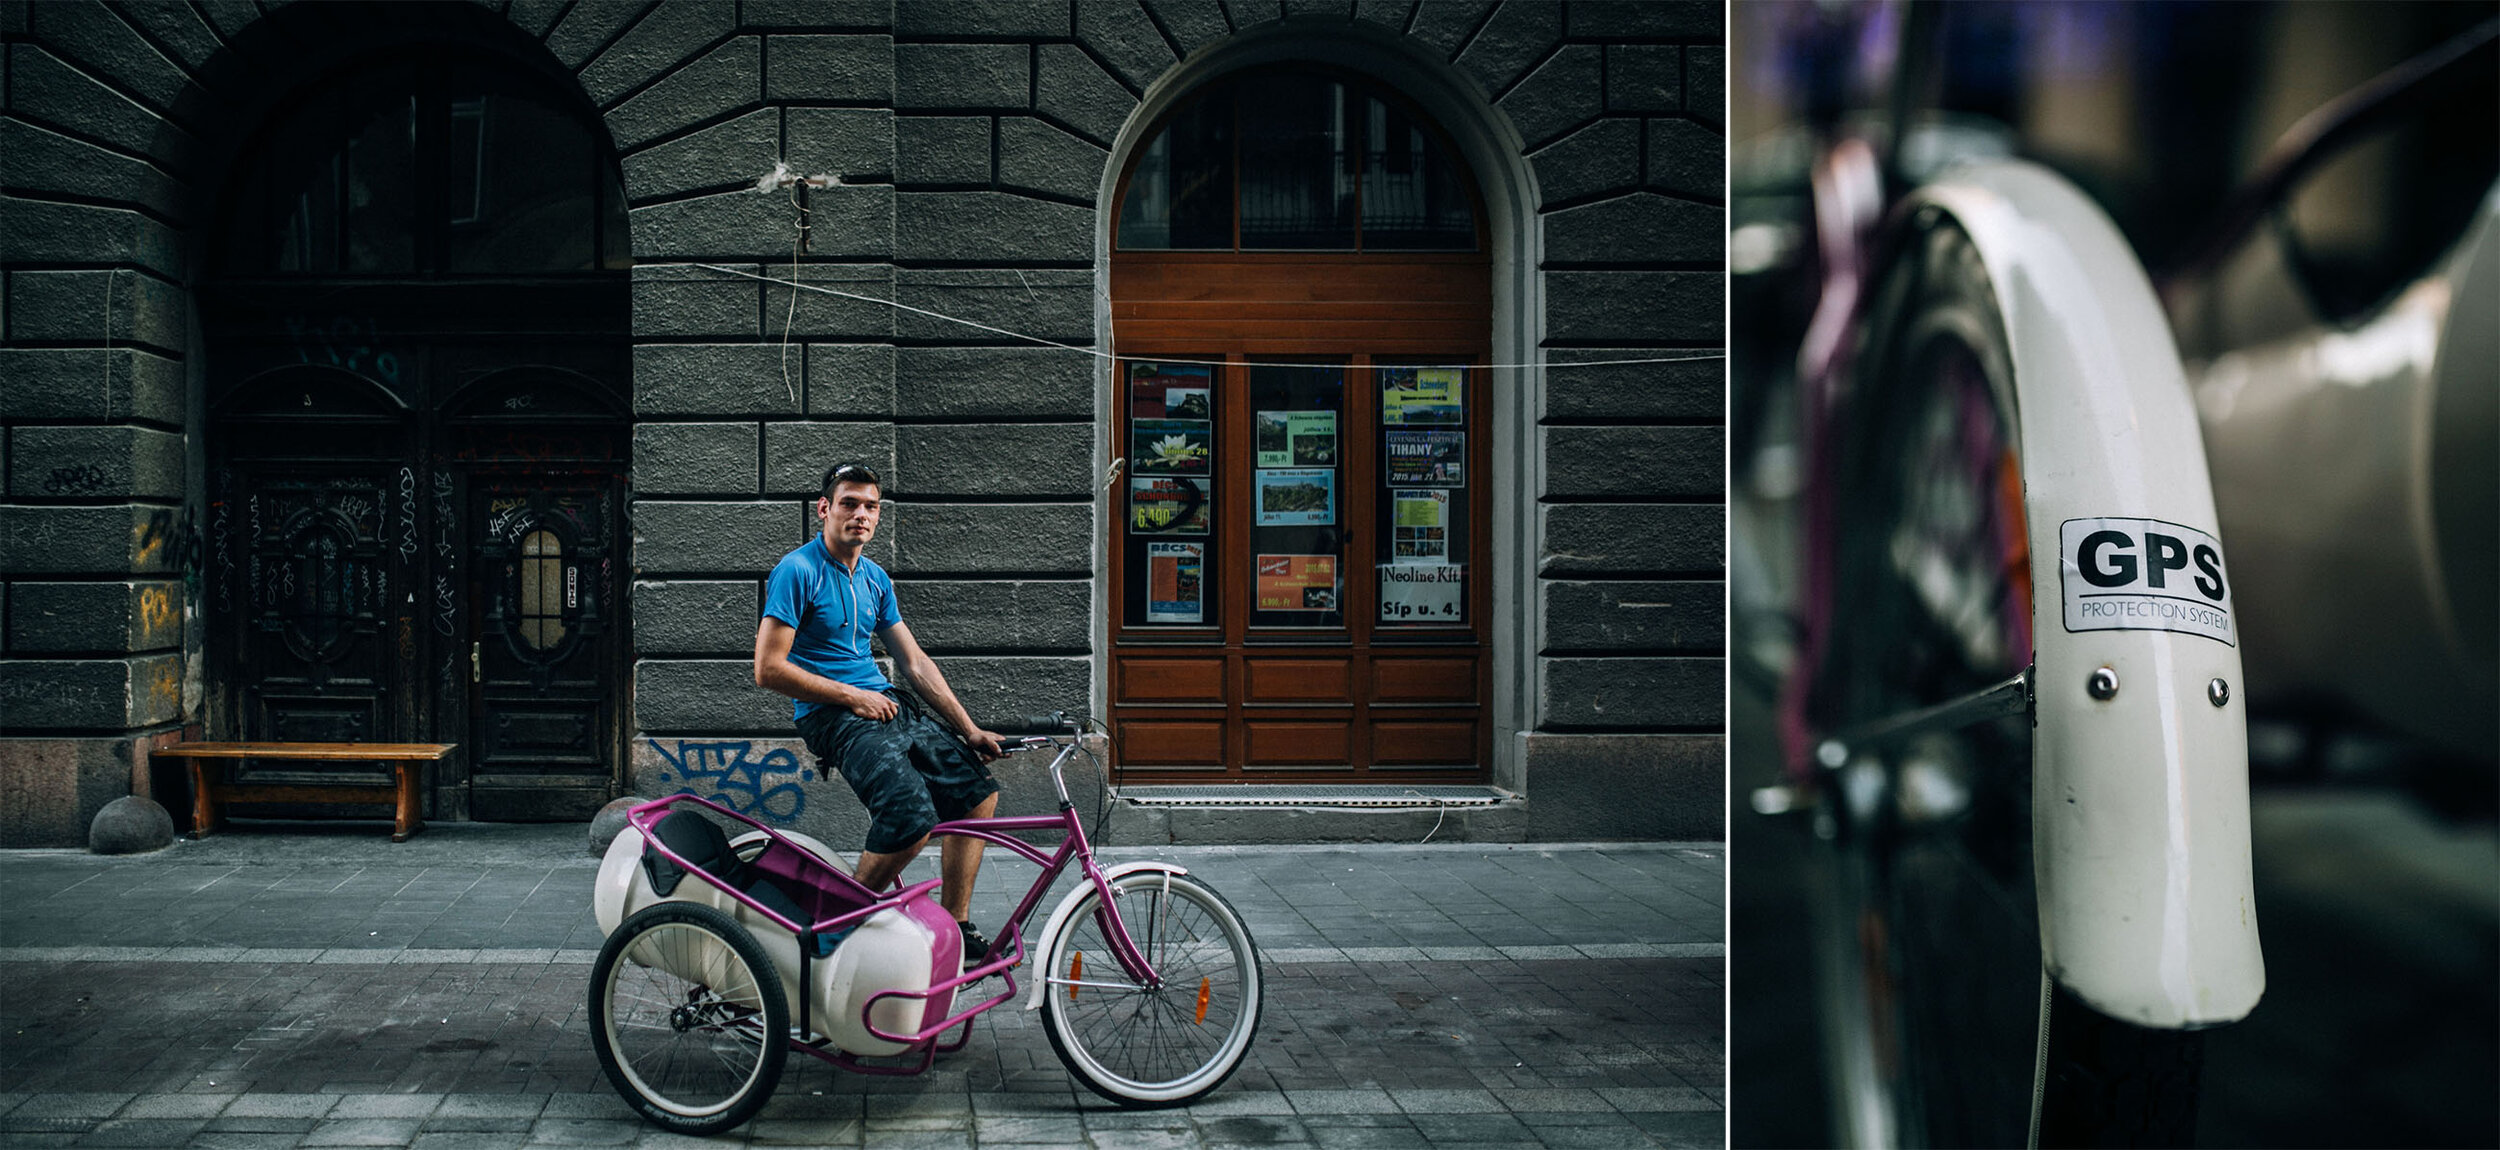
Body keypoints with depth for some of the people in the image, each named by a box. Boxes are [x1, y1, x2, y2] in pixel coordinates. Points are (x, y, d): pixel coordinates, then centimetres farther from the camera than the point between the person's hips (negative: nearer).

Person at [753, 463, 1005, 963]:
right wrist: (852, 696, -13)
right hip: (834, 717, -8)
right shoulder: (797, 570, -9)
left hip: (888, 705, 8)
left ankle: (954, 927, 10)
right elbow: (769, 669, -14)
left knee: (977, 790, 1)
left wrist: (969, 729, 9)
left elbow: (914, 662, 16)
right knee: (912, 818, -27)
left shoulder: (875, 578, 14)